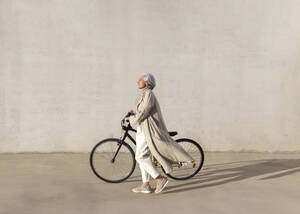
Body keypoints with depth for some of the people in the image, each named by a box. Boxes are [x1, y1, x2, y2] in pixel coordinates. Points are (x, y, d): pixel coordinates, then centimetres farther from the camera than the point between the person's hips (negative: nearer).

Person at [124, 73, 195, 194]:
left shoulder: (148, 94, -14)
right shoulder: (145, 95, 17)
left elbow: (143, 113, -19)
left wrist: (130, 119, -5)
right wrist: (134, 114, 12)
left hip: (147, 130, -10)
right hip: (143, 130, 10)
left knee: (140, 157, -11)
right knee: (143, 157, 10)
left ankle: (160, 179, -6)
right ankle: (145, 185, 14)